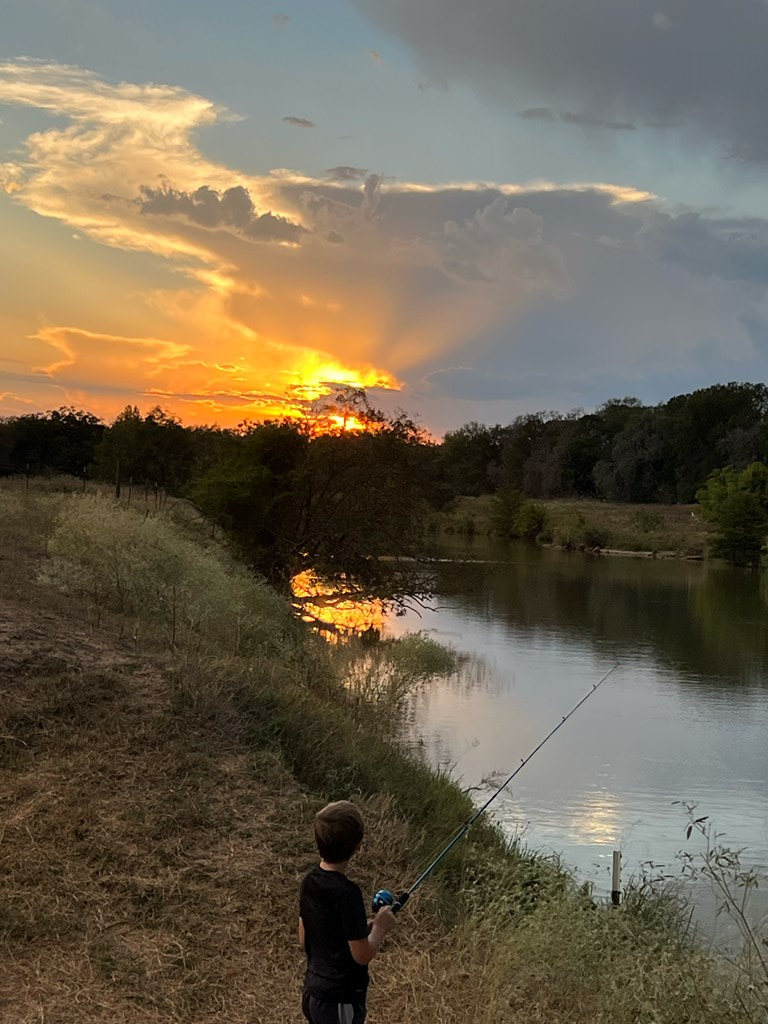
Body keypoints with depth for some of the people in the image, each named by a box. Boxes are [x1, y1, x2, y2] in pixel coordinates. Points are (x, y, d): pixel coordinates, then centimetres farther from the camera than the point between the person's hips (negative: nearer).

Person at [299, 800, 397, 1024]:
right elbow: (362, 954, -21)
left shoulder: (310, 882, 0)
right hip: (340, 1000, -8)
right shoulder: (346, 892, -25)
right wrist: (379, 928, -3)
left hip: (314, 993, 8)